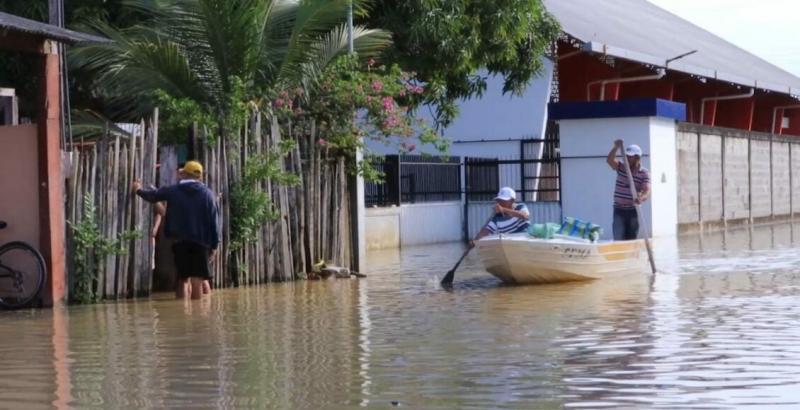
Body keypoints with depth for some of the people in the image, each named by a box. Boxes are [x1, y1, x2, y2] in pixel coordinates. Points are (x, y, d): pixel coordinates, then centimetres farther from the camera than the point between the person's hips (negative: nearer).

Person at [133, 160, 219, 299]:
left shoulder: (172, 190, 5)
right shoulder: (207, 193, 1)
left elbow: (152, 195, 21)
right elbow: (213, 221, -2)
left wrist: (139, 190, 42)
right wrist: (214, 245, 1)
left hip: (179, 241, 2)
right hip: (200, 241, -2)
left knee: (183, 279, 10)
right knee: (197, 279, -5)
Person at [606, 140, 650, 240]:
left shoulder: (644, 173, -7)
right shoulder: (621, 167, 2)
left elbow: (647, 190, -20)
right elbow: (609, 160, -16)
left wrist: (641, 198, -42)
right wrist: (616, 147, -30)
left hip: (633, 211, -1)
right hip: (619, 210, 1)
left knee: (631, 240, 6)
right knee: (618, 239, -9)